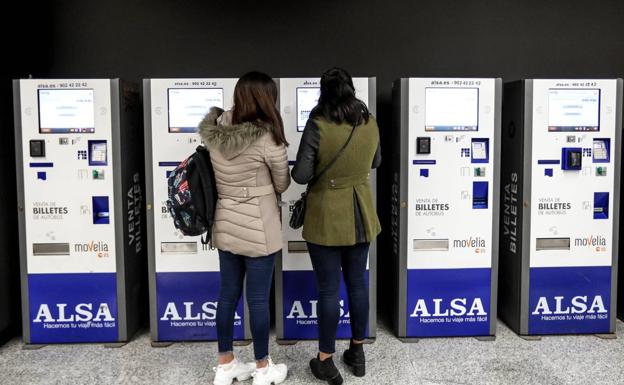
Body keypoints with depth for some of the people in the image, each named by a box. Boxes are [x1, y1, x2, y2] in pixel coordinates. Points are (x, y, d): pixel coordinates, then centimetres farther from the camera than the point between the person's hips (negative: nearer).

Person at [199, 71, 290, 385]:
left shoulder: (215, 131, -1)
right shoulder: (268, 139, -18)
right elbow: (282, 185, -4)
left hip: (225, 225, 6)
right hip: (258, 229, -6)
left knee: (228, 294, 15)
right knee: (258, 299, 7)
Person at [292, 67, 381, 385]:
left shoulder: (318, 125, -18)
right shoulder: (370, 123, -2)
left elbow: (301, 175, -16)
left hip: (327, 218, -5)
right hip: (360, 215, 5)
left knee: (328, 289, 6)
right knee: (358, 283, 16)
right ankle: (357, 352, 31)